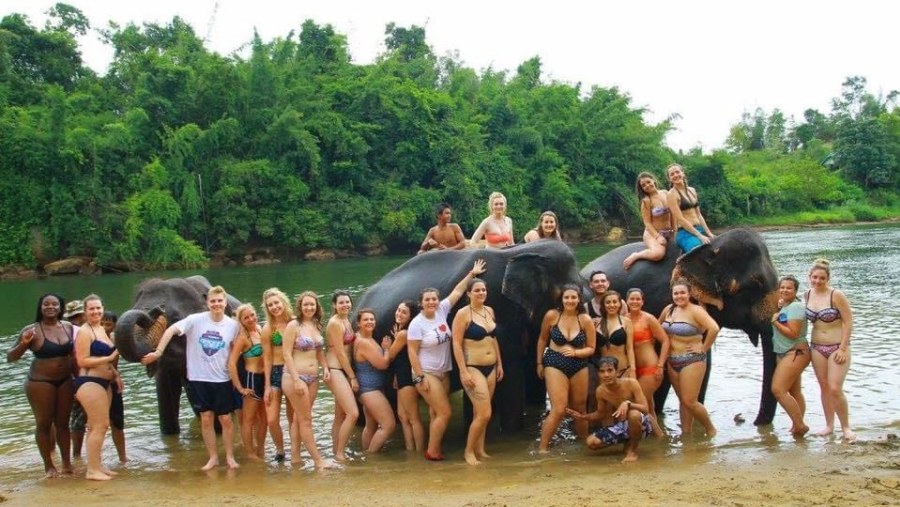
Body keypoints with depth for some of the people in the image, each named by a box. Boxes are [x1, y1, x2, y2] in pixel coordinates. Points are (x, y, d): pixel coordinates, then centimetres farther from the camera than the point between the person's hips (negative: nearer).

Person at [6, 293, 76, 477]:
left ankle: (67, 463, 21)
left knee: (63, 422, 12)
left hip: (65, 381, 4)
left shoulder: (69, 327, 3)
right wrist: (24, 344, -26)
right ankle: (48, 465, 15)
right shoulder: (32, 330, -10)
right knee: (44, 423, 4)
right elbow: (10, 357, -8)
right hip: (40, 382, -4)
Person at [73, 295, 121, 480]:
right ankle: (92, 470, -6)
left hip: (104, 383, 10)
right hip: (89, 383, -9)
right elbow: (82, 361, -18)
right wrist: (109, 358, -20)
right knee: (100, 425, -11)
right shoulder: (84, 332, -12)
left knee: (97, 426, 13)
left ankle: (97, 465, 20)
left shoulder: (101, 329, 16)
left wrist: (115, 374, 17)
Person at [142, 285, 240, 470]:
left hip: (222, 379, 0)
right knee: (206, 419, 5)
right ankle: (213, 457, 17)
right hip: (198, 378, 0)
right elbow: (171, 331, -12)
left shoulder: (233, 325, -4)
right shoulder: (196, 320, -9)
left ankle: (230, 457, 19)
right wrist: (158, 352, -20)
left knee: (225, 419, 5)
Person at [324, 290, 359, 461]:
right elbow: (340, 353, -15)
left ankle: (336, 452, 20)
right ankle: (340, 453, -7)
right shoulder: (335, 323, -14)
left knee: (341, 415, 13)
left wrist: (351, 375, 9)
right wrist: (353, 377, -12)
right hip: (335, 371, -9)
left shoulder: (346, 321, 13)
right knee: (353, 413, -16)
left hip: (344, 370, 9)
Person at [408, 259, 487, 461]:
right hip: (427, 374, -7)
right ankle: (432, 452, 0)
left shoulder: (442, 311, -1)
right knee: (444, 413, -10)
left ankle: (434, 449, 18)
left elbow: (457, 291, 7)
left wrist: (472, 273, 8)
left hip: (443, 372, 7)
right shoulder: (417, 324, -16)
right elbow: (412, 352, -15)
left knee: (437, 413, 11)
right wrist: (420, 377, -18)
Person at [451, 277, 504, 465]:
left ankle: (479, 449, 21)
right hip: (473, 368, -6)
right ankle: (468, 451, 4)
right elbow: (456, 344, -13)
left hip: (490, 368, 7)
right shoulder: (463, 314, -11)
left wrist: (499, 364, 18)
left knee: (479, 412, 12)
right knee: (485, 414, -11)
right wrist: (463, 372, -18)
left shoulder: (489, 311, 10)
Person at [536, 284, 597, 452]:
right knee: (559, 410, -13)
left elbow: (591, 348, -1)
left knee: (579, 409, 14)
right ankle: (542, 448, -2)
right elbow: (542, 339, 7)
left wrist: (575, 352, -19)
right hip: (555, 365, -2)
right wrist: (540, 363, 11)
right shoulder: (551, 315, -9)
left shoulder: (585, 320, -7)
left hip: (579, 367, 2)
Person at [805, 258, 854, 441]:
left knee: (835, 389, -10)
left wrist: (843, 348, -15)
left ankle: (846, 427, 6)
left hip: (838, 347, -5)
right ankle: (829, 426, 20)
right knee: (824, 387, 9)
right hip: (817, 347, 5)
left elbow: (848, 322, -13)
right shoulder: (807, 295, 2)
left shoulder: (836, 295, -15)